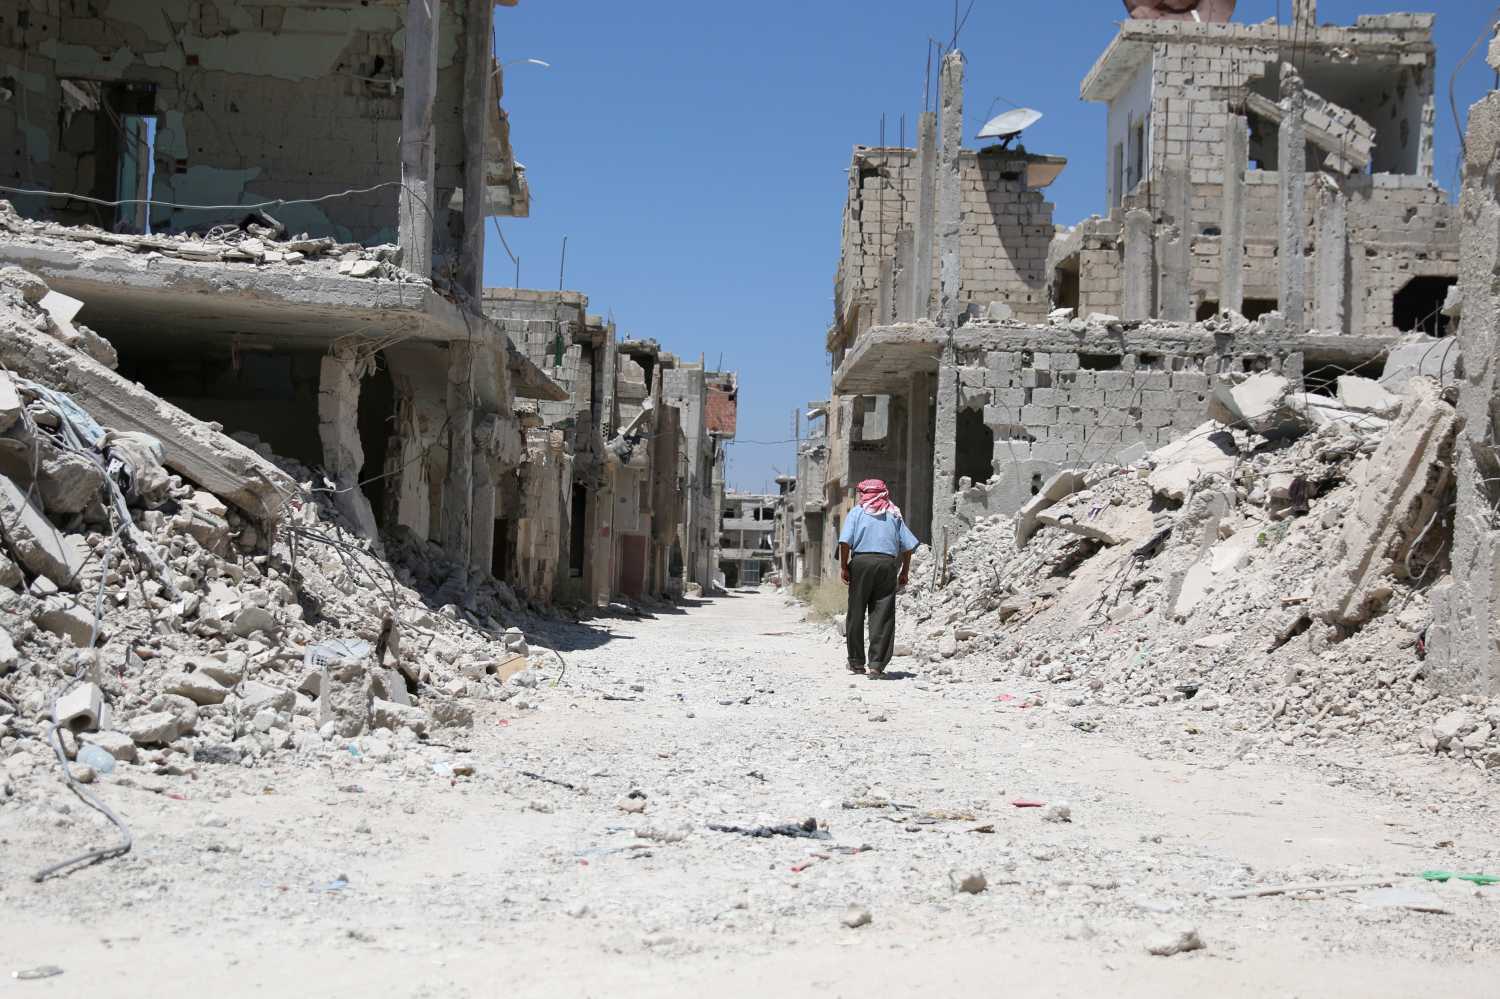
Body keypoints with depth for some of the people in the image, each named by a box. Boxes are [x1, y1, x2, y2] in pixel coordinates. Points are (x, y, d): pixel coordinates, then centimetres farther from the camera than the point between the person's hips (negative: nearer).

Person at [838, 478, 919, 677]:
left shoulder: (857, 512, 9)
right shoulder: (894, 515, 16)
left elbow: (845, 541, -6)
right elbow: (908, 545, 10)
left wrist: (843, 566, -1)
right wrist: (905, 571, 17)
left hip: (861, 561, -1)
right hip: (888, 564, 1)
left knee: (856, 614, 9)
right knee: (883, 615, 1)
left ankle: (857, 662, 14)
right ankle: (876, 663, -7)